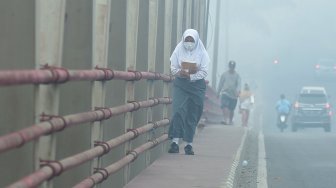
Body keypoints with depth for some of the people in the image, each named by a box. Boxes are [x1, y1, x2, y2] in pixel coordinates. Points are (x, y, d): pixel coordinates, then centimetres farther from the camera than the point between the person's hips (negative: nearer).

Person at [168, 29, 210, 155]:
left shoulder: (201, 53, -2)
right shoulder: (179, 50, 0)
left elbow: (204, 71, -5)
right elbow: (173, 68, 2)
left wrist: (191, 76, -18)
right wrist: (179, 73, -19)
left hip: (197, 85, 1)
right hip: (180, 85, 0)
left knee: (192, 115, 2)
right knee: (178, 110, -17)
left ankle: (189, 144, 9)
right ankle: (175, 141, -20)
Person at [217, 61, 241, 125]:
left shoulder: (237, 75, 8)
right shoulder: (224, 74, 9)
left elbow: (238, 84, -3)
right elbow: (220, 83, 13)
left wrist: (238, 91, -22)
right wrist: (218, 92, 12)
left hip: (233, 95, 1)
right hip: (225, 93, -1)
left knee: (231, 109, 5)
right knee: (225, 107, -20)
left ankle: (230, 121, 17)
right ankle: (226, 120, -29)